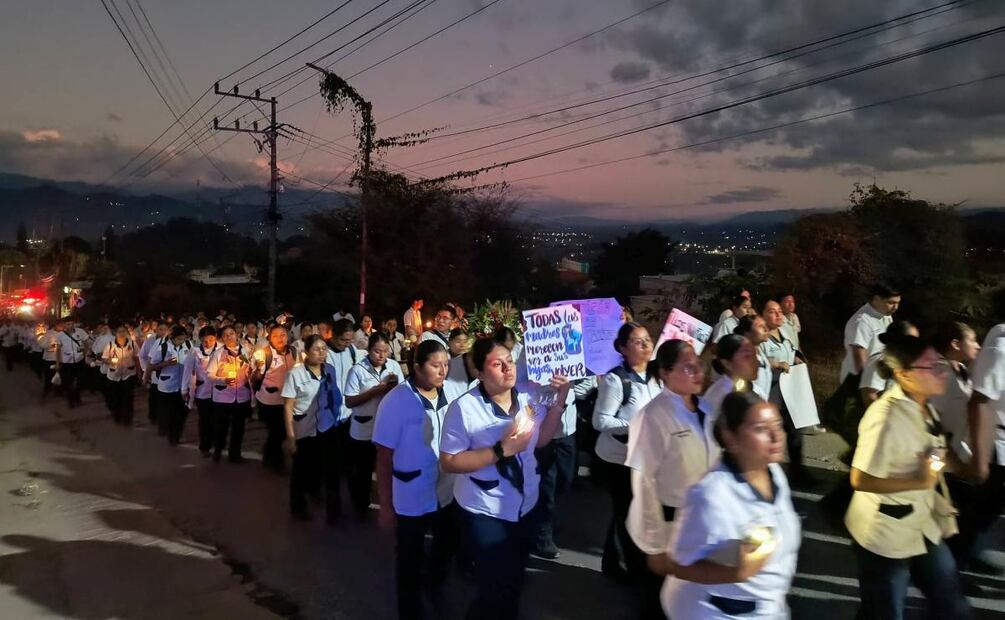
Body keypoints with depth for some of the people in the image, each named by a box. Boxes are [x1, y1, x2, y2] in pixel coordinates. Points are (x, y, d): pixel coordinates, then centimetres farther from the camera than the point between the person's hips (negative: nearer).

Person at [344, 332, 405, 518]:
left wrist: (395, 387, -20)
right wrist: (376, 390, -21)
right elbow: (349, 402, -13)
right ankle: (360, 508, 35)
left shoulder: (394, 366, -3)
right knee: (361, 472, 14)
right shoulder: (357, 370, -13)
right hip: (363, 431, -2)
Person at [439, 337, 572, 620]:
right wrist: (501, 450, -28)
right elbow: (449, 462, -20)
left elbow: (540, 439, 6)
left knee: (515, 579, 24)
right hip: (485, 511, -5)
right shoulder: (465, 408, -20)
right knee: (496, 589, 2)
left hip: (525, 505, 6)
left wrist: (559, 402, -8)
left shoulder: (527, 397, -5)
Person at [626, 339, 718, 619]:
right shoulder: (653, 417, -23)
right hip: (670, 526, -6)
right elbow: (644, 484, -20)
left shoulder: (705, 410, -2)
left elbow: (716, 466, 8)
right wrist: (655, 545, -17)